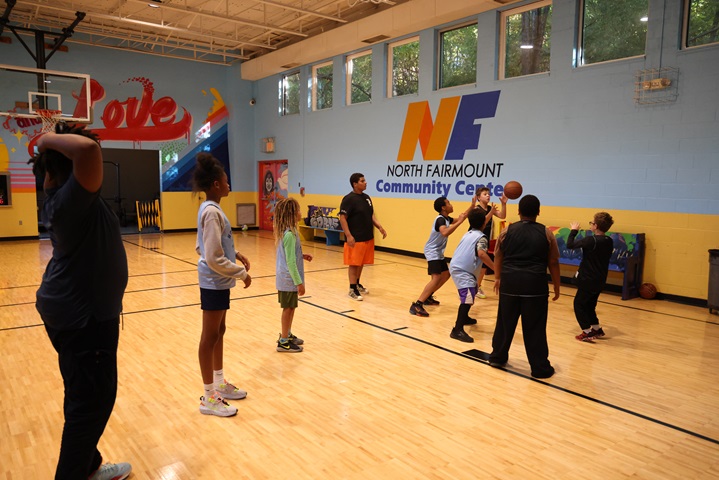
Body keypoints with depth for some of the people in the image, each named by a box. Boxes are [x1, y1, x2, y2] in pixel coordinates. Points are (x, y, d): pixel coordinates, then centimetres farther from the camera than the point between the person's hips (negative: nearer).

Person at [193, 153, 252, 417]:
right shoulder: (212, 212, -21)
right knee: (210, 337, 1)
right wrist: (242, 273, -15)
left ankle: (220, 384, 34)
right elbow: (214, 259, -24)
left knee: (218, 332, 19)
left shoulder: (208, 208, 9)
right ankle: (209, 398, 13)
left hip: (217, 283, 10)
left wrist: (235, 254, 10)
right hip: (214, 283, -10)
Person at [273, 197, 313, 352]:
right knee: (288, 308, 3)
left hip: (285, 277, 9)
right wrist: (299, 282, -19)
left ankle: (287, 335, 34)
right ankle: (284, 342, 14)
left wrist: (302, 255, 6)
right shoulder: (290, 234, -23)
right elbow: (290, 262, -23)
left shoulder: (284, 231, 6)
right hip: (289, 278, -9)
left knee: (290, 307, 20)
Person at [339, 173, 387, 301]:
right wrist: (348, 235, -21)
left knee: (361, 263, 16)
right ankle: (352, 289, 7)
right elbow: (342, 218, -15)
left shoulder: (366, 197, 12)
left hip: (368, 237, 8)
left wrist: (379, 227, 7)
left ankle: (357, 285, 31)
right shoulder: (349, 199, -13)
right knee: (354, 264, -2)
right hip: (355, 239, -8)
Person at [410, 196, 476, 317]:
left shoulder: (446, 219, 8)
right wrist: (459, 222, -35)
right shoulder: (440, 219, -21)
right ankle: (417, 305, -27)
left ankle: (428, 297, 28)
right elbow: (445, 233, -41)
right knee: (436, 278, -22)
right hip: (432, 252, -11)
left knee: (446, 275, 22)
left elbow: (461, 218, 24)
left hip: (438, 252, 11)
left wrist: (472, 206, 17)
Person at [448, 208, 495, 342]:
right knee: (468, 297, -18)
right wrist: (495, 268, -28)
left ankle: (464, 318, 46)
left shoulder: (469, 234, 16)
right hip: (462, 271, -10)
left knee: (472, 291, 30)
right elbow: (481, 254, -28)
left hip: (456, 267, 10)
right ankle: (457, 330, -25)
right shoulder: (481, 237, -11)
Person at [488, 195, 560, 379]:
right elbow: (553, 263, 3)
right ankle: (540, 367, 13)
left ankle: (498, 357, 29)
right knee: (535, 327, 4)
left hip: (510, 282, 2)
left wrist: (497, 278, 26)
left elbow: (498, 257, 11)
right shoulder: (546, 233, 0)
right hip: (535, 285, -2)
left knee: (505, 322, 15)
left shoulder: (507, 231, 3)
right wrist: (556, 287, 12)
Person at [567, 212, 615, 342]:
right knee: (589, 305, 21)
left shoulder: (591, 240, -21)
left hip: (588, 280, -8)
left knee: (579, 304, 5)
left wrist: (574, 230, -6)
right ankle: (597, 329, 28)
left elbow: (570, 245, -20)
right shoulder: (609, 241, 3)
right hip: (600, 281, 8)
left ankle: (587, 332, 4)